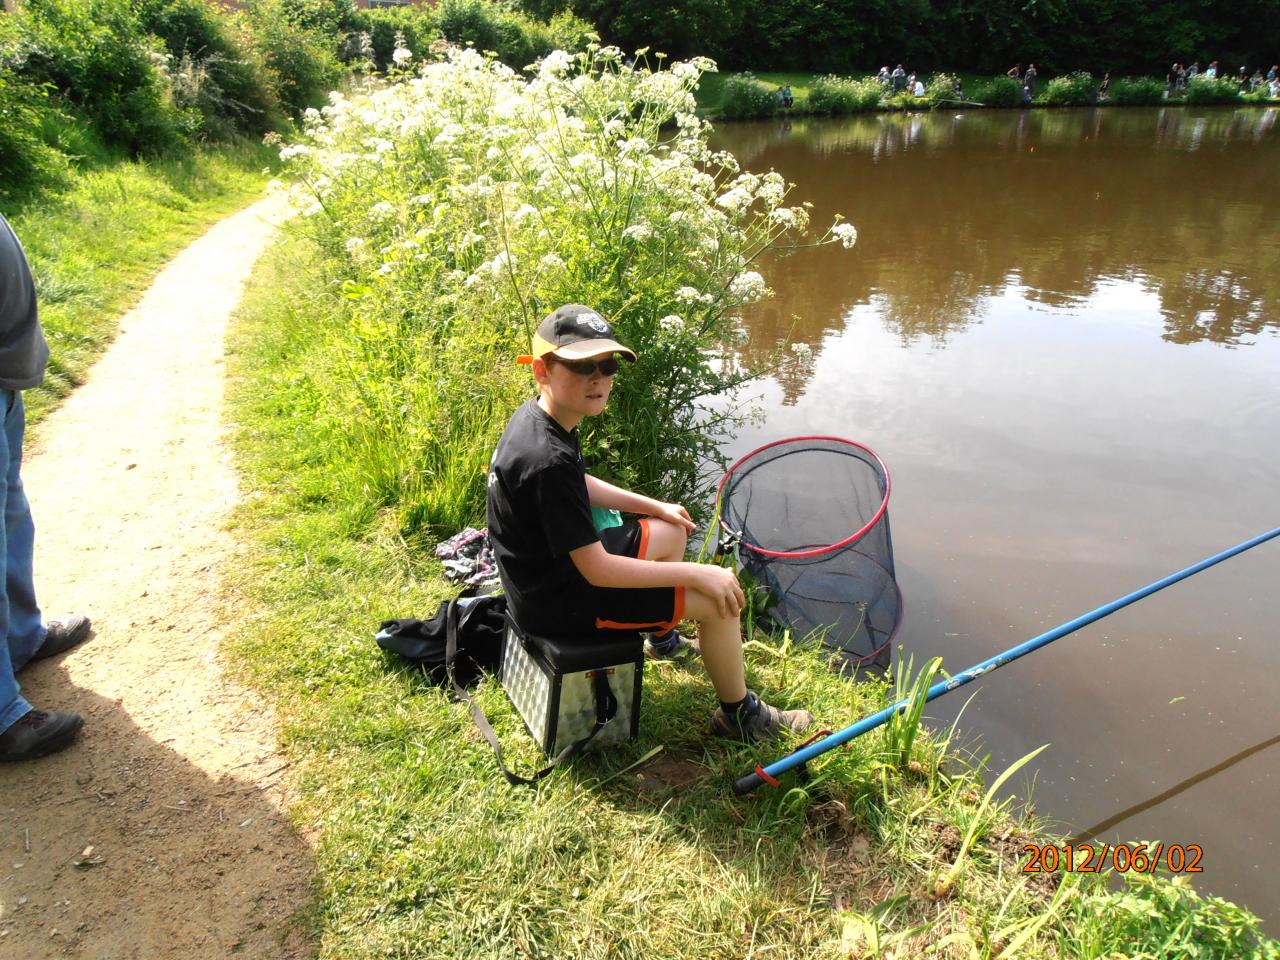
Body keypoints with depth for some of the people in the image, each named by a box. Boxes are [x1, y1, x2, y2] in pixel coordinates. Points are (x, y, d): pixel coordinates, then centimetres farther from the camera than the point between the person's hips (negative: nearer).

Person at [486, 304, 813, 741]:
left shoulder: (535, 414, -3)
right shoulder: (549, 461, -33)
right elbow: (598, 571, -29)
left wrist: (654, 506, 14)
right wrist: (696, 574, -22)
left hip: (551, 562, 10)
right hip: (559, 601, -10)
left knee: (673, 532, 25)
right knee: (719, 599, -8)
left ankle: (661, 638, 46)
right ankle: (739, 714, 14)